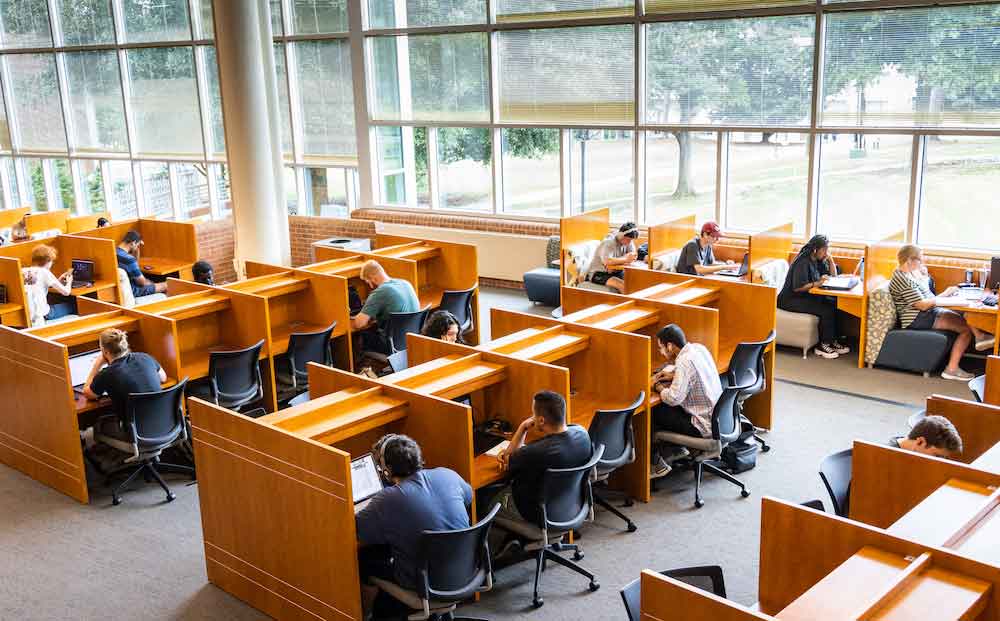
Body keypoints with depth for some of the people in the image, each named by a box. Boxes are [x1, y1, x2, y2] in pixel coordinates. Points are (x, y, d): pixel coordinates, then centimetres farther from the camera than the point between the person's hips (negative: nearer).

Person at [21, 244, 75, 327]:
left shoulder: (23, 271, 6)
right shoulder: (44, 272, -11)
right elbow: (66, 292, -8)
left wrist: (58, 281, 18)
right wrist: (69, 282, 13)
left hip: (25, 314, 7)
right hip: (41, 315, -7)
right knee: (73, 305, 13)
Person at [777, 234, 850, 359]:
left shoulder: (817, 260, 10)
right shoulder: (803, 262, -19)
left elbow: (833, 275, 19)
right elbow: (797, 287, -27)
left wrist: (830, 259, 4)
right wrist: (818, 283, -25)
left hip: (807, 297, 10)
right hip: (791, 300, -10)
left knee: (835, 304, -7)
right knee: (827, 310, -23)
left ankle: (833, 341, 0)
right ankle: (823, 346, -11)